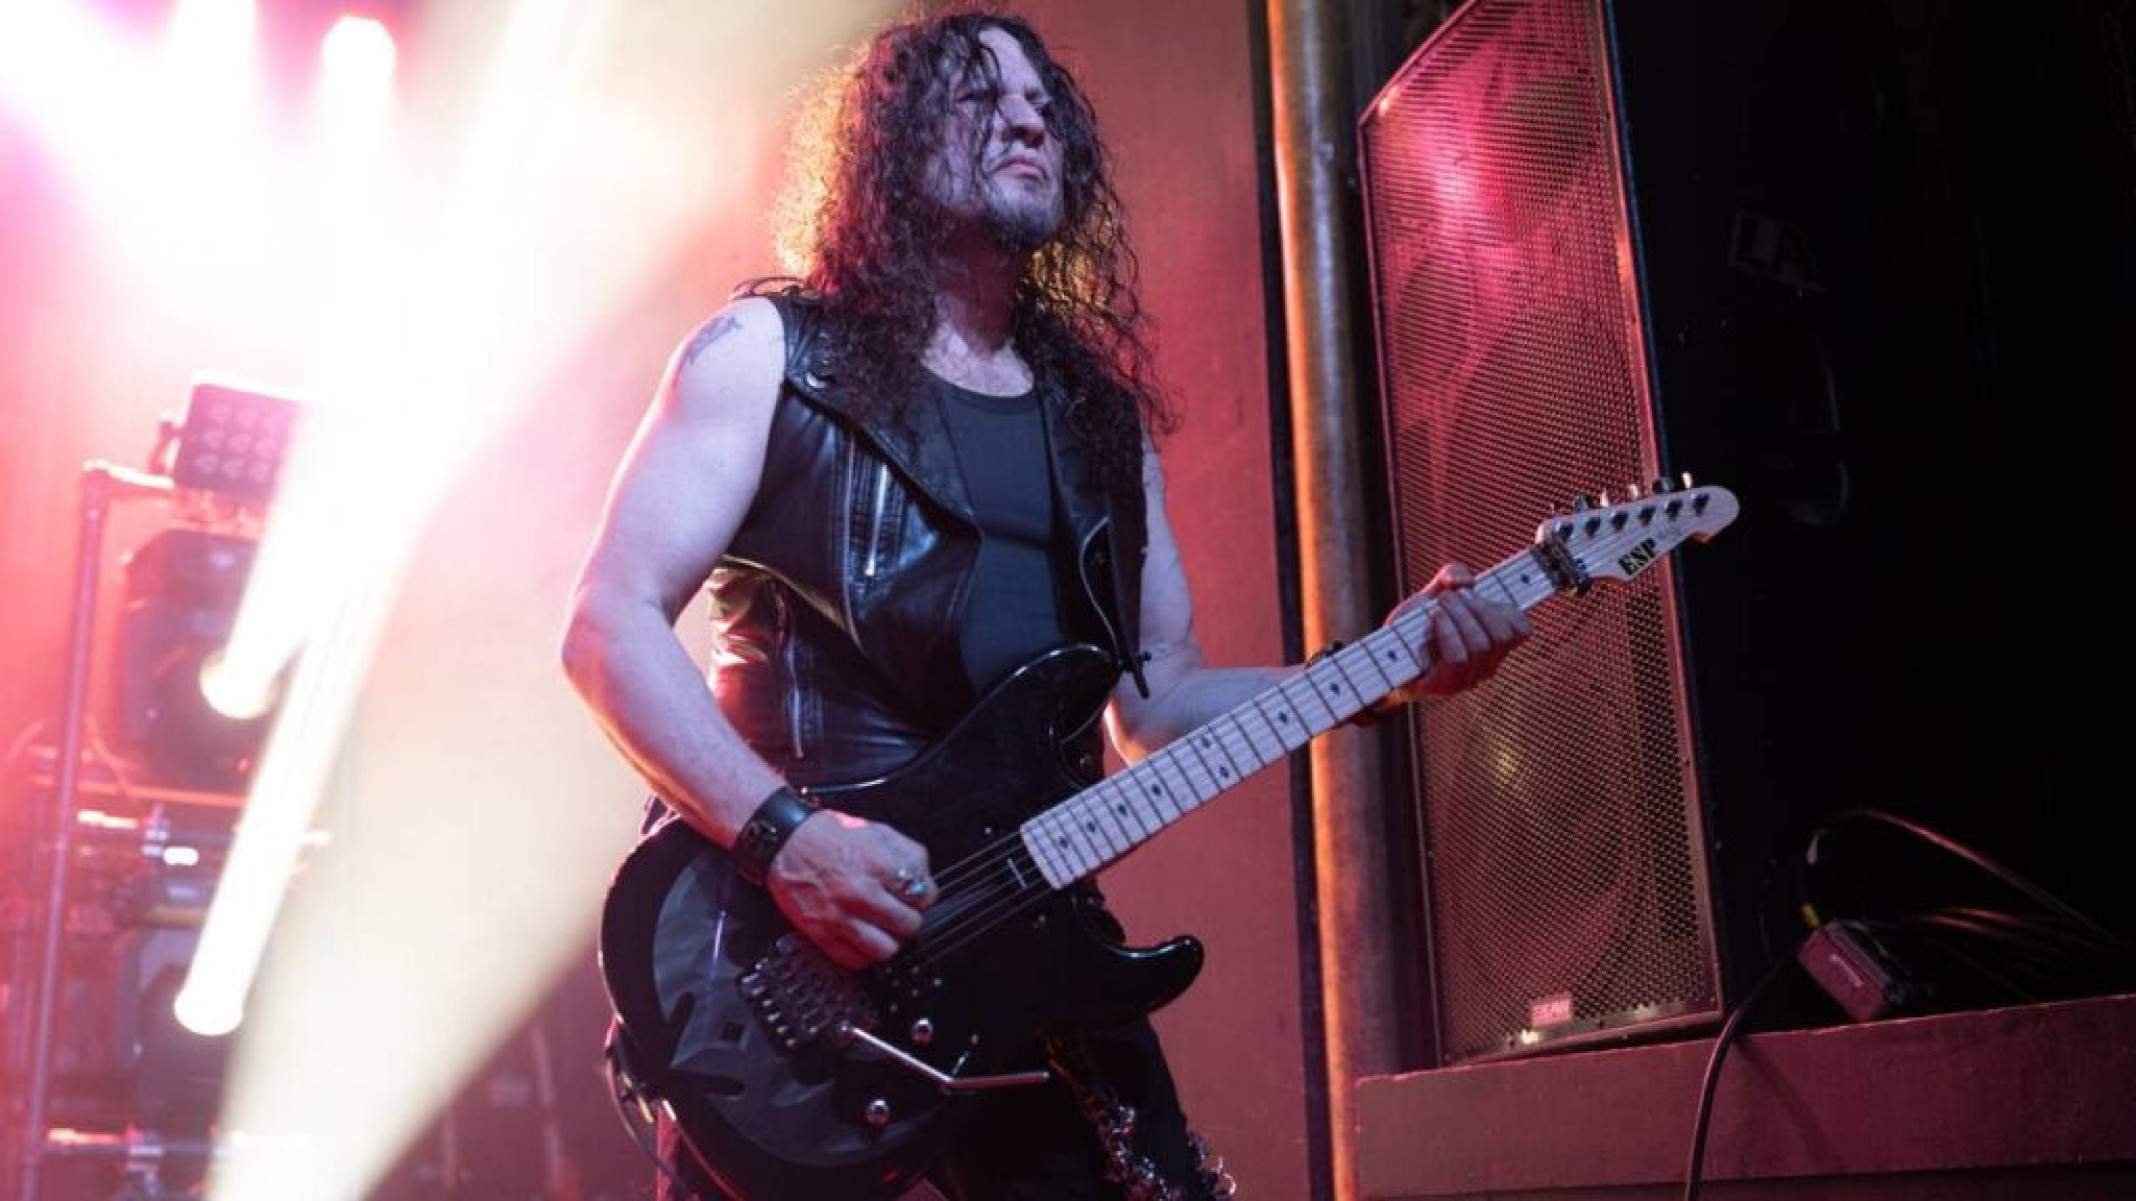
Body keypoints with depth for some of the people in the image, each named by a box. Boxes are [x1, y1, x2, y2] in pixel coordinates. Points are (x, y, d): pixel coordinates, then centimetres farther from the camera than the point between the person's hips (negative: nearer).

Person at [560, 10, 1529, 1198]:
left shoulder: (1103, 413, 14)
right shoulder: (773, 351, 0)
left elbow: (1158, 699, 14)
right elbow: (612, 623, -7)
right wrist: (782, 832, -21)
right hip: (787, 960, -4)